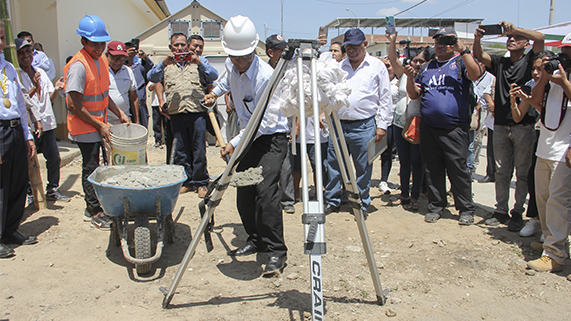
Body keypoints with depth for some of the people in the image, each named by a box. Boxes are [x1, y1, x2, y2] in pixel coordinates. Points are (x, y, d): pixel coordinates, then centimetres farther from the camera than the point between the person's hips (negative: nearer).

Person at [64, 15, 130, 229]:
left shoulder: (101, 60, 7)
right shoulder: (78, 66, -20)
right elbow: (74, 105, -21)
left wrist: (119, 114, 12)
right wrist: (99, 125, -18)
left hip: (97, 125, 8)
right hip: (84, 127, -8)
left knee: (92, 167, 17)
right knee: (90, 168, 1)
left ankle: (91, 208, 29)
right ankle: (96, 213, 13)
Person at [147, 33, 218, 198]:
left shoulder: (197, 61, 13)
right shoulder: (166, 64, 16)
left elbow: (214, 76, -2)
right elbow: (152, 77, -1)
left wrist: (199, 62, -16)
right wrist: (163, 63, -15)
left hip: (197, 112, -2)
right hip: (176, 113, 2)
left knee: (199, 150, -1)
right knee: (181, 150, 6)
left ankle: (201, 182, 10)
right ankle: (187, 181, 17)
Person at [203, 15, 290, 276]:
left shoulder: (266, 75, -25)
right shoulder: (231, 66, -1)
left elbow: (263, 122, -25)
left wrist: (235, 143, -25)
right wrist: (215, 92, 21)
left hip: (272, 139, -8)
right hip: (247, 137, 8)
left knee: (266, 190, -20)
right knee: (243, 193, 7)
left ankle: (276, 251, -12)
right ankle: (255, 240, 23)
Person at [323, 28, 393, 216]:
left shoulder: (377, 66, 6)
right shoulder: (339, 66, 15)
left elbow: (385, 98, 4)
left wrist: (382, 124, -2)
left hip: (364, 126, -3)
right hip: (338, 124, 3)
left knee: (363, 168, 4)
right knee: (334, 165, 7)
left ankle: (362, 204, 17)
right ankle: (332, 201, 20)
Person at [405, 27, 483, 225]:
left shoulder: (461, 62, 5)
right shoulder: (428, 67, 19)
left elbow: (476, 75, -18)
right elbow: (414, 95, 17)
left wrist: (463, 50, -19)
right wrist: (410, 78, 0)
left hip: (454, 129, -4)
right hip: (428, 128, 5)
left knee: (458, 169, -3)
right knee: (432, 169, 9)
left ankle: (466, 210, 8)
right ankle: (435, 206, 20)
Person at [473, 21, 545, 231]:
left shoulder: (529, 60, 3)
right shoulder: (499, 62, 12)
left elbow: (540, 38, -14)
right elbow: (479, 56, -3)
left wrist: (515, 29, -22)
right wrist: (477, 39, -21)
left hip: (524, 126, -3)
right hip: (500, 125, 4)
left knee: (522, 173, 2)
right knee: (502, 172, 8)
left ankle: (518, 213, 10)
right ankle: (501, 210, 17)